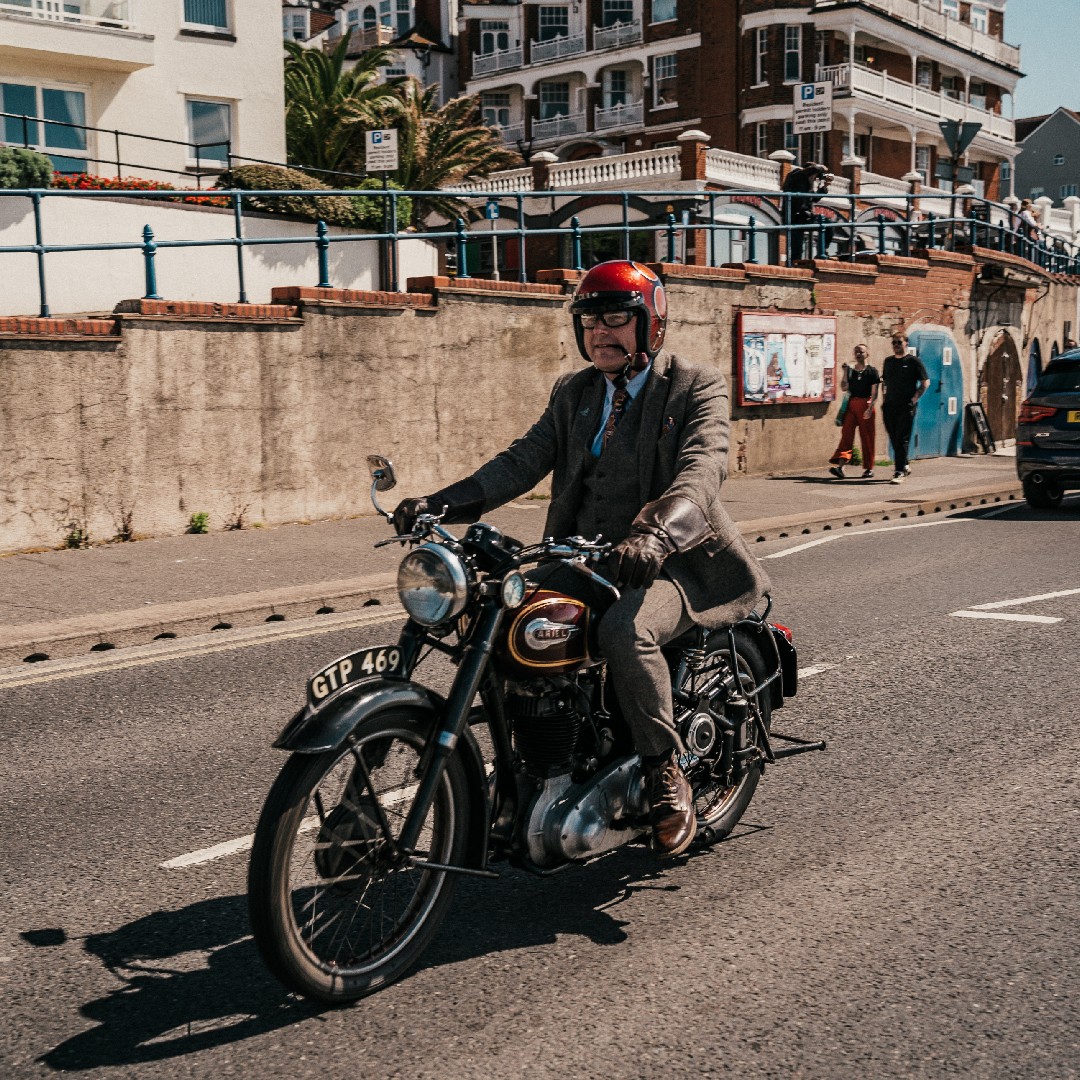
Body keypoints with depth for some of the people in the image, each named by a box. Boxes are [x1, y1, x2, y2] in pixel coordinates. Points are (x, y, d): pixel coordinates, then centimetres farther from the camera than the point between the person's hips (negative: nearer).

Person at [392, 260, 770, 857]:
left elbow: (700, 470, -19)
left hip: (671, 562, -6)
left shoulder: (696, 387, -1)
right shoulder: (572, 392, 16)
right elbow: (524, 458, 4)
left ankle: (667, 776, -14)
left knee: (623, 630, -35)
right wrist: (443, 502, -14)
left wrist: (656, 533, -40)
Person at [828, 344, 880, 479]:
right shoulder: (850, 369, 11)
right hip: (851, 403, 3)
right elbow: (844, 388, 8)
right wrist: (845, 372, -1)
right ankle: (840, 465, -19)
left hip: (865, 404, -3)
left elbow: (874, 393, -4)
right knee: (847, 434, -8)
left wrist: (870, 408, -15)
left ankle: (869, 468, 14)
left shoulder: (871, 371, 0)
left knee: (867, 436, 4)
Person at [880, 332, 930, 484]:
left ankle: (900, 472, -11)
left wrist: (914, 399, -10)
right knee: (894, 439, 9)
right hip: (889, 406, 6)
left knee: (902, 440, -10)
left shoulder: (913, 361, -2)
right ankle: (905, 466, 25)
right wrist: (884, 398, 11)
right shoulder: (888, 361, 14)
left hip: (906, 407, -5)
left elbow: (925, 382, -2)